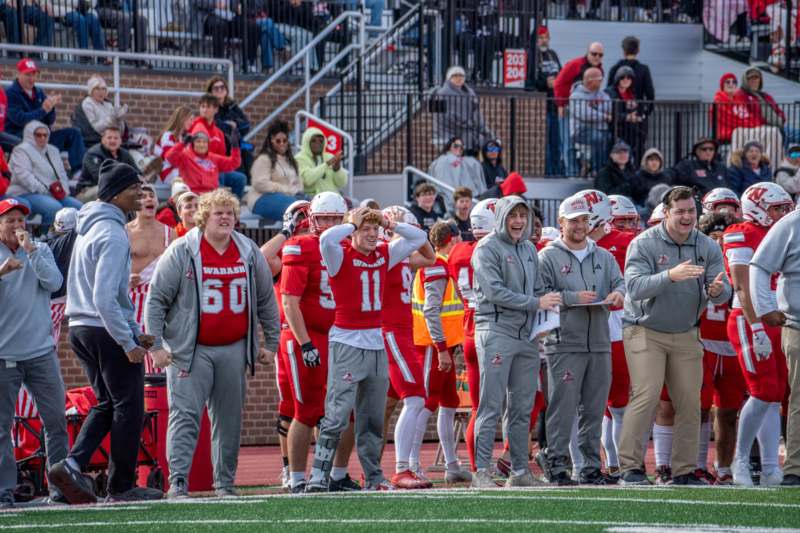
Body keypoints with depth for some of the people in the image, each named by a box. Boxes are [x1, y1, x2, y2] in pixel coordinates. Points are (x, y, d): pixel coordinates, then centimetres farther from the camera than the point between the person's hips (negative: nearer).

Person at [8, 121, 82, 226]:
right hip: (27, 194, -8)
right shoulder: (21, 150, -1)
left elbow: (62, 174, 20)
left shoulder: (53, 151, 23)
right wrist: (45, 190, -19)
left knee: (77, 206, -12)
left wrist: (64, 189, -2)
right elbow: (24, 176, -14)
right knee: (54, 208, -34)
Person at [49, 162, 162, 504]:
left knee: (108, 404, 16)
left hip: (80, 330, 9)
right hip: (107, 331, -9)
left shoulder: (88, 228, 15)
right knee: (128, 408, 1)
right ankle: (122, 486, 6)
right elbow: (105, 299, -23)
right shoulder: (112, 233, -16)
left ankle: (73, 465, -1)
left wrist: (135, 333, 21)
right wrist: (129, 343, -20)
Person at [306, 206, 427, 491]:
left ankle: (374, 476, 19)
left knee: (373, 419, 12)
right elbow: (327, 239, -28)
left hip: (376, 344, 6)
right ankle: (318, 477, -9)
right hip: (346, 343, -6)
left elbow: (418, 238, 18)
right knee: (337, 416, -11)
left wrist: (389, 225, 4)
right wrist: (353, 224, -12)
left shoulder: (384, 255, 10)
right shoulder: (342, 256, -7)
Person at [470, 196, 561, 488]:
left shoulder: (529, 249, 18)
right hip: (496, 330, -7)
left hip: (526, 334, 7)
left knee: (523, 407, 9)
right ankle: (481, 471, -8)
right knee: (492, 406, -9)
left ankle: (520, 471, 14)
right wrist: (535, 303, -14)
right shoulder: (487, 248, -5)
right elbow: (495, 292, -14)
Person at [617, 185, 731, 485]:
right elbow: (634, 288, -27)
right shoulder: (644, 244, -14)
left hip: (686, 334, 5)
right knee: (646, 395, -16)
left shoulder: (707, 248, -1)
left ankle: (684, 470, 11)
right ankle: (630, 467, -12)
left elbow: (723, 292, -6)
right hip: (646, 332, -5)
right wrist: (670, 275, -41)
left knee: (689, 402, 3)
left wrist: (716, 291, -31)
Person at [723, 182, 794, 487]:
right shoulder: (742, 236, -8)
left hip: (777, 323, 8)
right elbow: (744, 287, -14)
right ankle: (740, 461, 0)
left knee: (776, 396, 3)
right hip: (748, 322, -8)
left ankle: (770, 468, 3)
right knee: (763, 393, -13)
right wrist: (757, 330, -21)